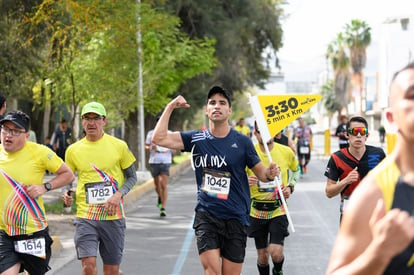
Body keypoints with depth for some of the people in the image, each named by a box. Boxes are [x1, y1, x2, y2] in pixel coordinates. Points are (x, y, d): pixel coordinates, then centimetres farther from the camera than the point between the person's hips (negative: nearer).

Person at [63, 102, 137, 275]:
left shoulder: (119, 146, 1)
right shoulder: (73, 150, 5)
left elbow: (132, 177, 8)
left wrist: (118, 195, -11)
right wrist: (66, 197, -5)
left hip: (113, 216, 0)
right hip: (85, 216, 0)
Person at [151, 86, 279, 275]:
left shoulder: (242, 142, 0)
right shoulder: (196, 139, 3)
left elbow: (260, 173, 6)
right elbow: (159, 138, -5)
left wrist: (270, 174, -17)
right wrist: (170, 107, -5)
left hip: (236, 218, 0)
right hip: (206, 216, 0)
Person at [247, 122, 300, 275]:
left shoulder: (286, 152, -3)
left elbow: (296, 170, 19)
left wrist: (290, 186, 2)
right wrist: (245, 181, -22)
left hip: (278, 210, 0)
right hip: (256, 212, 1)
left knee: (276, 252, -12)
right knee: (262, 255, 7)